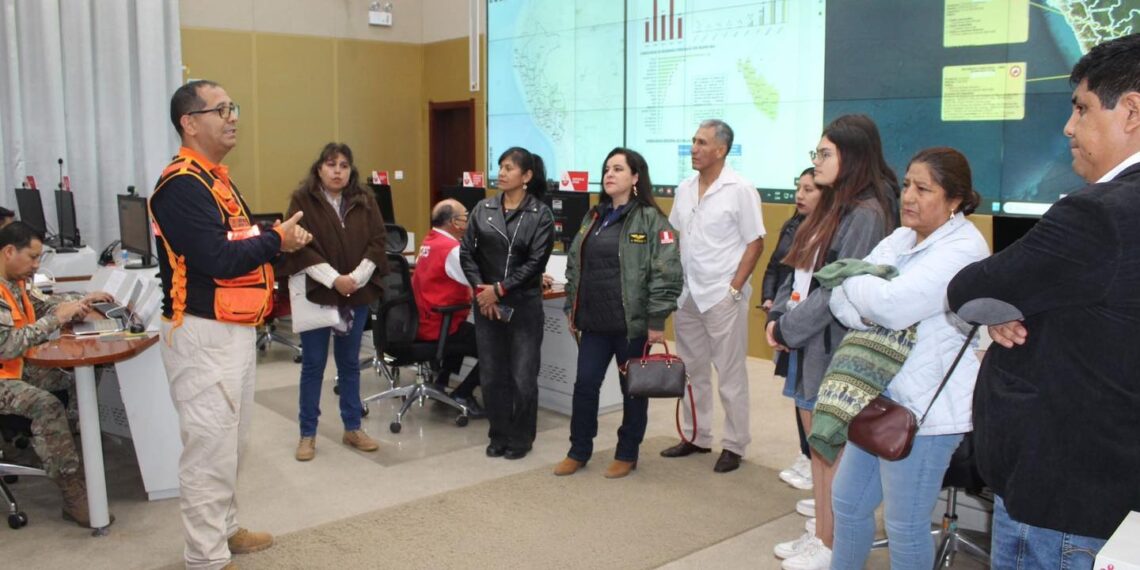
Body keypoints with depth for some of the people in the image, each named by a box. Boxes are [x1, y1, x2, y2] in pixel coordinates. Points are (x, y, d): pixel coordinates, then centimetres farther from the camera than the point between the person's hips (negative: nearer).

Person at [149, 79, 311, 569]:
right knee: (210, 446, -2)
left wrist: (278, 239, 1)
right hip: (204, 335, -10)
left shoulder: (215, 178, 15)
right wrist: (277, 241, -15)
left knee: (231, 442, 20)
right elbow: (217, 260, -25)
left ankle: (224, 530, 36)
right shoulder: (182, 184, -18)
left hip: (234, 328, 10)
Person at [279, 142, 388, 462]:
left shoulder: (365, 201, 6)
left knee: (350, 363, 13)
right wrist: (333, 279, -19)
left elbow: (377, 242, 1)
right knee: (313, 364, 6)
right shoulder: (302, 200, -4)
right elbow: (299, 247, -12)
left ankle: (353, 428, 24)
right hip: (316, 294, -3)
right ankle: (308, 433, 17)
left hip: (357, 294, 3)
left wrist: (356, 277, -12)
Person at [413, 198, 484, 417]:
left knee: (469, 332, 35)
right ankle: (462, 395, 1)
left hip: (421, 324, 10)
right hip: (438, 329, -10)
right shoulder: (450, 249, -19)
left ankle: (441, 384, 33)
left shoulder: (429, 242, 9)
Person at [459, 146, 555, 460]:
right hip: (486, 304, 3)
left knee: (523, 378, 1)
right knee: (491, 375, 9)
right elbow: (466, 252, 4)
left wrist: (500, 290, -12)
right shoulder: (483, 209, 6)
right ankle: (498, 436, 25)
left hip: (524, 305, -3)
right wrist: (481, 290, -8)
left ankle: (520, 439, 19)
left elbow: (536, 262, -10)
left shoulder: (541, 214, -4)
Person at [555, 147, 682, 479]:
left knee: (633, 389, 9)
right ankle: (579, 451, 25)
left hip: (633, 323, -6)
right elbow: (574, 265, 18)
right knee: (585, 385, 9)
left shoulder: (650, 219, -9)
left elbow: (666, 272, -14)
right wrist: (571, 308, 14)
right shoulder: (593, 218, 12)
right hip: (594, 322, 6)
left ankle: (627, 454, 24)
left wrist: (656, 320, -16)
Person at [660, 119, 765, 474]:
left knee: (730, 375, 3)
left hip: (722, 296, -6)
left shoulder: (740, 190, -9)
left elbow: (755, 243, -9)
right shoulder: (685, 189, 8)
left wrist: (734, 289, -13)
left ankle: (734, 445, 15)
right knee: (692, 371, 15)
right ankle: (697, 437, 28)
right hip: (686, 294, 6)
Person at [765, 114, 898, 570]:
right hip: (806, 343, 9)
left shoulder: (867, 214, -15)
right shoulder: (831, 206, 13)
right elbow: (800, 272, 14)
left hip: (832, 346, -9)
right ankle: (820, 533, 29)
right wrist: (777, 316, 1)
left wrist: (788, 329, -15)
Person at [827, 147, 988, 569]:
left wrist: (853, 278, -9)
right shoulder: (900, 239, 10)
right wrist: (860, 312, -18)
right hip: (880, 394, 9)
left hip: (924, 407, -8)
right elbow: (841, 296, 5)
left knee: (905, 527, 4)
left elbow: (892, 305, -28)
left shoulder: (963, 249, -16)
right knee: (847, 502, 19)